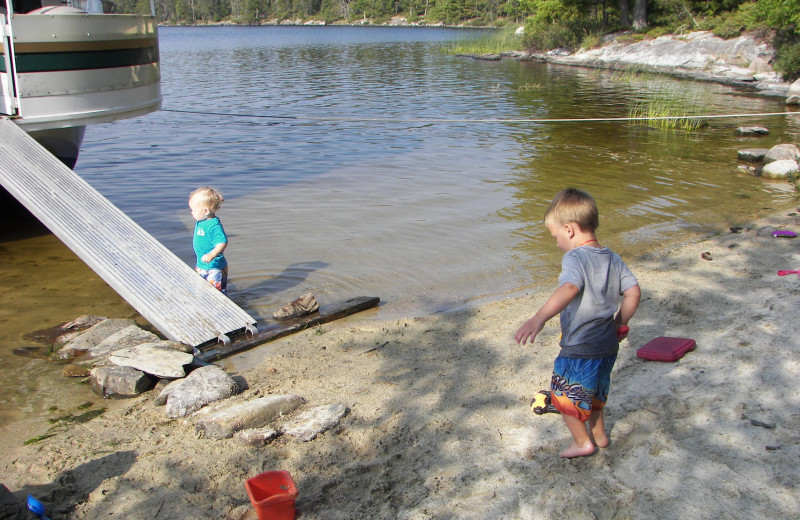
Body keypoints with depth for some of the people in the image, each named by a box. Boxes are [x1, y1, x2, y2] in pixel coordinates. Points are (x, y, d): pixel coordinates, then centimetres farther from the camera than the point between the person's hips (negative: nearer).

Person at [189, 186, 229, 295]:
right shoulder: (200, 222, 5)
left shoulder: (214, 226, -25)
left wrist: (211, 255, -44)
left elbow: (222, 243, -32)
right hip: (201, 265, 10)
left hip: (214, 267, -10)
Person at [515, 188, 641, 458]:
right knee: (594, 392, 29)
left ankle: (583, 441, 24)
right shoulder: (613, 259, 4)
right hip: (608, 345, 8)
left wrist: (538, 318, -51)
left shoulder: (575, 258, -20)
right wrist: (619, 325, 13)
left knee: (564, 395, 14)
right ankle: (599, 434, 44)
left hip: (579, 349, -8)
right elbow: (633, 292, 2)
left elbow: (569, 289, -38)